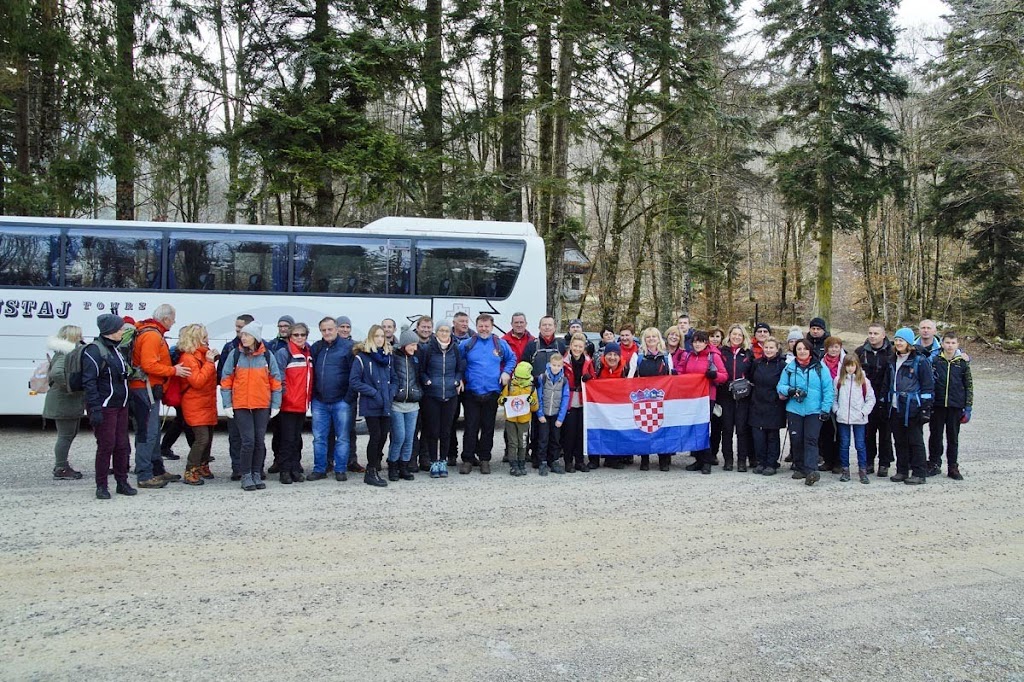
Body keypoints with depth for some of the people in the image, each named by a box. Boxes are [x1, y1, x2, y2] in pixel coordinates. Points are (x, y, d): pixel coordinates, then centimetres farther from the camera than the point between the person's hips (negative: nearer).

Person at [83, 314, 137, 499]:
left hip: (120, 406, 8)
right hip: (105, 408, -8)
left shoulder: (116, 349, 14)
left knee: (122, 444, 10)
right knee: (106, 445, -3)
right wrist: (95, 409, -22)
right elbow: (89, 382, -18)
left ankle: (122, 482, 20)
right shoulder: (94, 351, -13)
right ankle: (101, 486, 7)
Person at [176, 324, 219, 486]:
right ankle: (190, 472, -7)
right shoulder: (188, 358, -15)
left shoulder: (204, 354, 13)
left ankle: (203, 466, 28)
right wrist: (209, 362, -22)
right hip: (195, 405, -9)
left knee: (208, 437, 14)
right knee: (202, 438, -15)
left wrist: (213, 360, 8)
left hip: (207, 404, 9)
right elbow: (197, 381, -23)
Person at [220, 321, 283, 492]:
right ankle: (246, 476, 7)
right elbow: (226, 381, 3)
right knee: (248, 441, -7)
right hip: (241, 405, -1)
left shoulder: (267, 356, 2)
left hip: (263, 406, 1)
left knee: (260, 441, 6)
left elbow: (276, 381, 7)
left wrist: (275, 405, 3)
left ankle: (257, 474, 18)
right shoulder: (235, 355, 1)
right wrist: (227, 405, -1)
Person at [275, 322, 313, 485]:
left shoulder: (308, 353, 13)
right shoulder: (283, 353, -7)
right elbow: (279, 378, -13)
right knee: (288, 439, -3)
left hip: (302, 404, 6)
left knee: (297, 439, 12)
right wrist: (284, 395, -15)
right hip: (288, 405, -6)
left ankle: (296, 469, 18)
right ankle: (285, 471, 4)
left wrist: (309, 398, 14)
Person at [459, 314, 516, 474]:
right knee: (471, 428, -1)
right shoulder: (467, 344, 1)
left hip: (492, 392, 1)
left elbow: (512, 358, 18)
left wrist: (506, 372, 4)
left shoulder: (500, 344, 5)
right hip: (472, 392, -1)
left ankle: (485, 459, 17)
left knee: (488, 428, 8)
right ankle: (467, 460, 7)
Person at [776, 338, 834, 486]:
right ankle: (800, 468, 16)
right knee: (796, 440, 4)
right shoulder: (789, 368, 9)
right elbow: (780, 386, 7)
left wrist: (826, 409, -8)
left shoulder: (820, 368, 2)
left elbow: (828, 389, -1)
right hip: (794, 410, 3)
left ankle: (811, 470, -19)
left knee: (811, 440, -12)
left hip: (814, 411, -3)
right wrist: (790, 391, -14)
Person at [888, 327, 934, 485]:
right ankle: (902, 471, 20)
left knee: (915, 441, 0)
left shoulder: (920, 360, -8)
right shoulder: (894, 360, 12)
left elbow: (928, 385, -10)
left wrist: (926, 407, -14)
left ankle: (919, 473, 6)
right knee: (900, 441, 12)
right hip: (895, 408, 7)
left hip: (912, 409, -7)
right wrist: (887, 403, 15)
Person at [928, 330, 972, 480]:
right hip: (937, 405, 0)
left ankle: (953, 467, 16)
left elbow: (969, 386, 6)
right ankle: (934, 464, 18)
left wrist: (968, 408, 2)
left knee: (953, 437, 8)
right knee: (935, 436, 6)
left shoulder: (963, 362, 2)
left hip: (955, 406, 0)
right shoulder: (934, 360, -1)